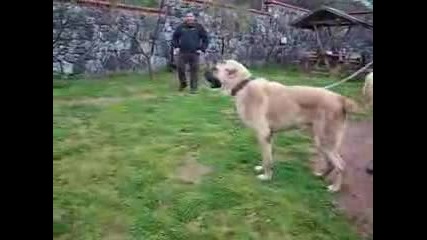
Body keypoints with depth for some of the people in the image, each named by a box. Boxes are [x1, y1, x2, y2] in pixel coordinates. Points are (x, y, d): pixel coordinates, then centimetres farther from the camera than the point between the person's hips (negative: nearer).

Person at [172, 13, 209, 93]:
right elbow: (174, 37, 19)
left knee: (194, 70, 1)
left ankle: (193, 88, 11)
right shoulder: (181, 27, 6)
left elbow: (205, 39, 7)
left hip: (194, 53, -1)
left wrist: (202, 49, -2)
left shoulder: (199, 27, 3)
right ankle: (183, 83, 22)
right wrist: (175, 46, 8)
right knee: (180, 67, -3)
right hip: (182, 52, 1)